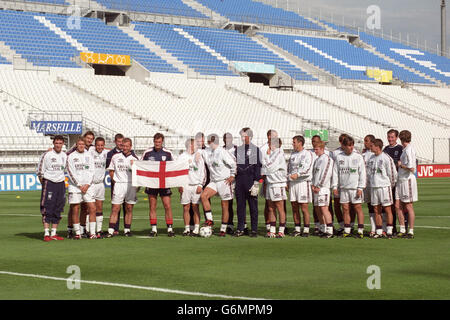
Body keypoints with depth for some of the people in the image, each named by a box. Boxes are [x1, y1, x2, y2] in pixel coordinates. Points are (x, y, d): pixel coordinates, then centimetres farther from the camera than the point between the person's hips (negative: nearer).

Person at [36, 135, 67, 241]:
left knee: (58, 210, 6)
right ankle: (46, 234, -8)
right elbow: (39, 171, -4)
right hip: (49, 183, -6)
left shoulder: (64, 156, 9)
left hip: (60, 183, 6)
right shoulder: (47, 155, -7)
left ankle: (54, 233, 12)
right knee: (47, 209, -9)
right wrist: (44, 183, -3)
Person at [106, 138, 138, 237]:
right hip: (119, 185, -1)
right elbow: (111, 170, 13)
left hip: (131, 185, 1)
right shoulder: (115, 157, 8)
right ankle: (111, 231, -7)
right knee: (115, 208, -6)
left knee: (129, 209, 4)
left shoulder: (134, 158, 7)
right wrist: (114, 181, 2)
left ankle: (127, 230, 13)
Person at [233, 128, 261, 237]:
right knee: (240, 205, 6)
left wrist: (256, 182, -9)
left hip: (251, 181, -4)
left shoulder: (256, 150, 2)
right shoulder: (237, 149, 13)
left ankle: (254, 230, 3)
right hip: (239, 181, 4)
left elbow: (258, 166, -2)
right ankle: (240, 229, 11)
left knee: (253, 206, 0)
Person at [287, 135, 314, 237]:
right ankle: (297, 229, 13)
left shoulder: (307, 154, -4)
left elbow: (307, 168, -15)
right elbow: (289, 168, 22)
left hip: (303, 182, -6)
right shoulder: (293, 154, 18)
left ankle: (306, 229, 2)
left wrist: (297, 174, -28)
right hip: (292, 183, 6)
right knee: (294, 208, 6)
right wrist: (288, 181, 13)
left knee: (304, 208, -5)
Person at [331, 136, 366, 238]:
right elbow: (335, 172, 9)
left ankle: (360, 230, 0)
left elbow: (362, 173, -1)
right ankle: (347, 230, 12)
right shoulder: (339, 157, 7)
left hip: (355, 187, -3)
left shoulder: (358, 157, 1)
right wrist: (335, 186, 2)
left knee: (358, 208, -4)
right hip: (343, 188, 3)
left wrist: (360, 188, -7)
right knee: (345, 209, 5)